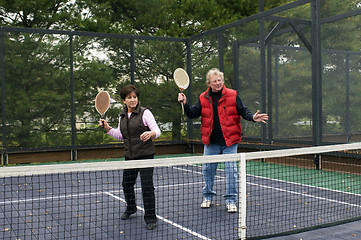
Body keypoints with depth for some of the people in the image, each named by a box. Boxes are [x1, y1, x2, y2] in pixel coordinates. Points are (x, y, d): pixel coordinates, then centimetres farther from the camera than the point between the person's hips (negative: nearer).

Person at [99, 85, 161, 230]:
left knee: (147, 186, -8)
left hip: (145, 155, -6)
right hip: (129, 156, 6)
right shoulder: (122, 116, 11)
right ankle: (130, 208, 42)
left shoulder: (145, 113, -7)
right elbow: (120, 135, 21)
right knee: (127, 184, 15)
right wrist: (107, 128, 9)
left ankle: (150, 218, 5)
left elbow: (157, 130, -14)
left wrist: (150, 133, -36)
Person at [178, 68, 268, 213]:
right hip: (210, 143, 3)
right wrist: (185, 104, -13)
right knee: (207, 169, 11)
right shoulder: (203, 98, 5)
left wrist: (252, 117, -21)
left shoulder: (232, 95, -2)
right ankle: (208, 197, 31)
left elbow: (244, 111, -2)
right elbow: (193, 114, 3)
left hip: (229, 142, -2)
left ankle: (231, 201, 11)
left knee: (231, 170, -3)